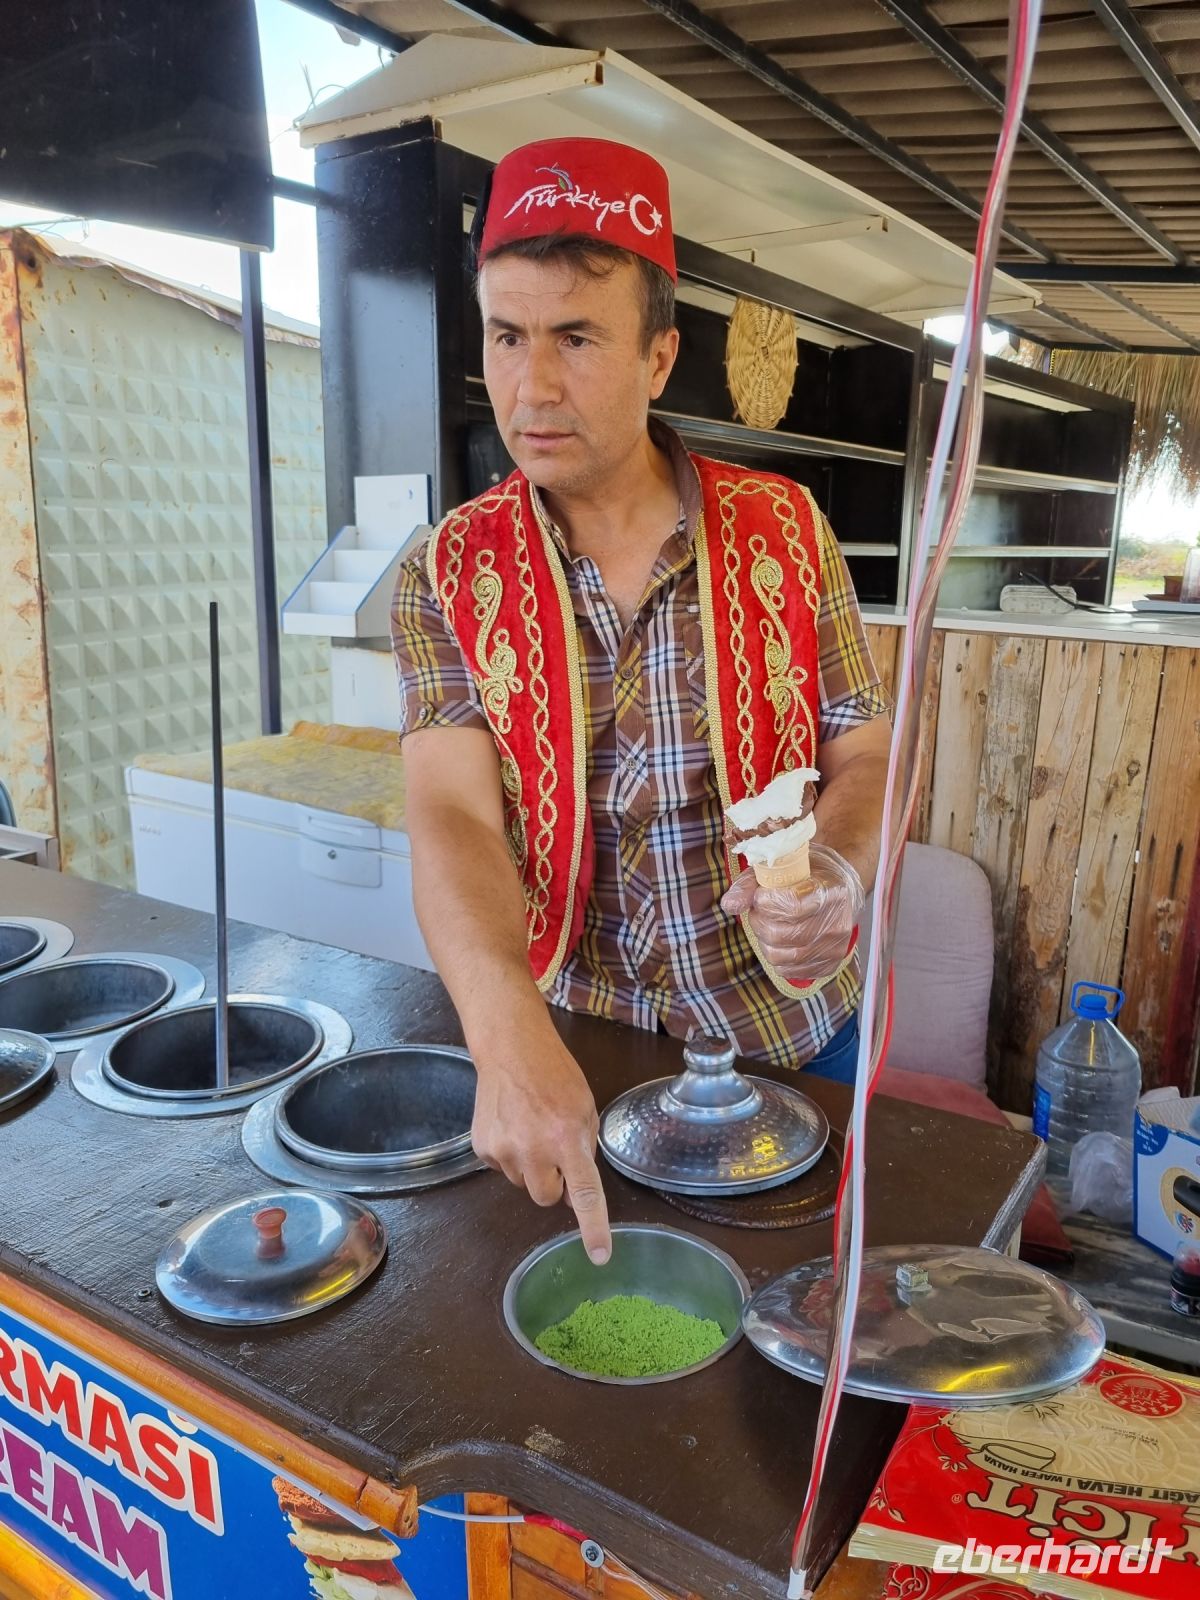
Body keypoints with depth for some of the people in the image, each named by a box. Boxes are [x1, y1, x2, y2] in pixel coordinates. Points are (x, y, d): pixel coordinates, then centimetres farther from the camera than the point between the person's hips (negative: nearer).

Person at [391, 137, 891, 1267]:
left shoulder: (785, 529, -8)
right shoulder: (448, 578, -9)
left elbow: (862, 751, -3)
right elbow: (453, 820, -21)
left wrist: (837, 874, -26)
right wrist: (510, 1036, -39)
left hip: (793, 1037, 1)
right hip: (565, 1055, 0)